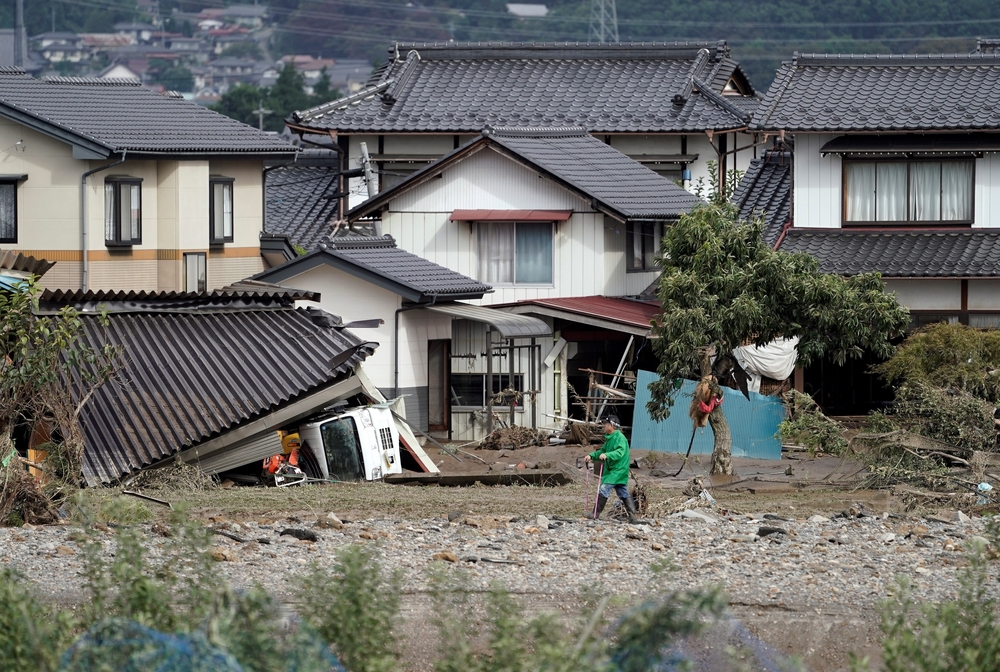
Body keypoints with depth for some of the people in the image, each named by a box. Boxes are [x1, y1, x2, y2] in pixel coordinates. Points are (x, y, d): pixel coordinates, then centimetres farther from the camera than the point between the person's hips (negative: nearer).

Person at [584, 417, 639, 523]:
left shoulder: (620, 437, -14)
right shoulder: (610, 438, 17)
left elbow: (620, 452, -27)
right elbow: (602, 450, 23)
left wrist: (607, 455, -38)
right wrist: (591, 456, 8)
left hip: (617, 470, -10)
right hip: (611, 470, 10)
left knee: (604, 489, -13)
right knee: (624, 493, 8)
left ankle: (596, 513, -11)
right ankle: (633, 516, 7)